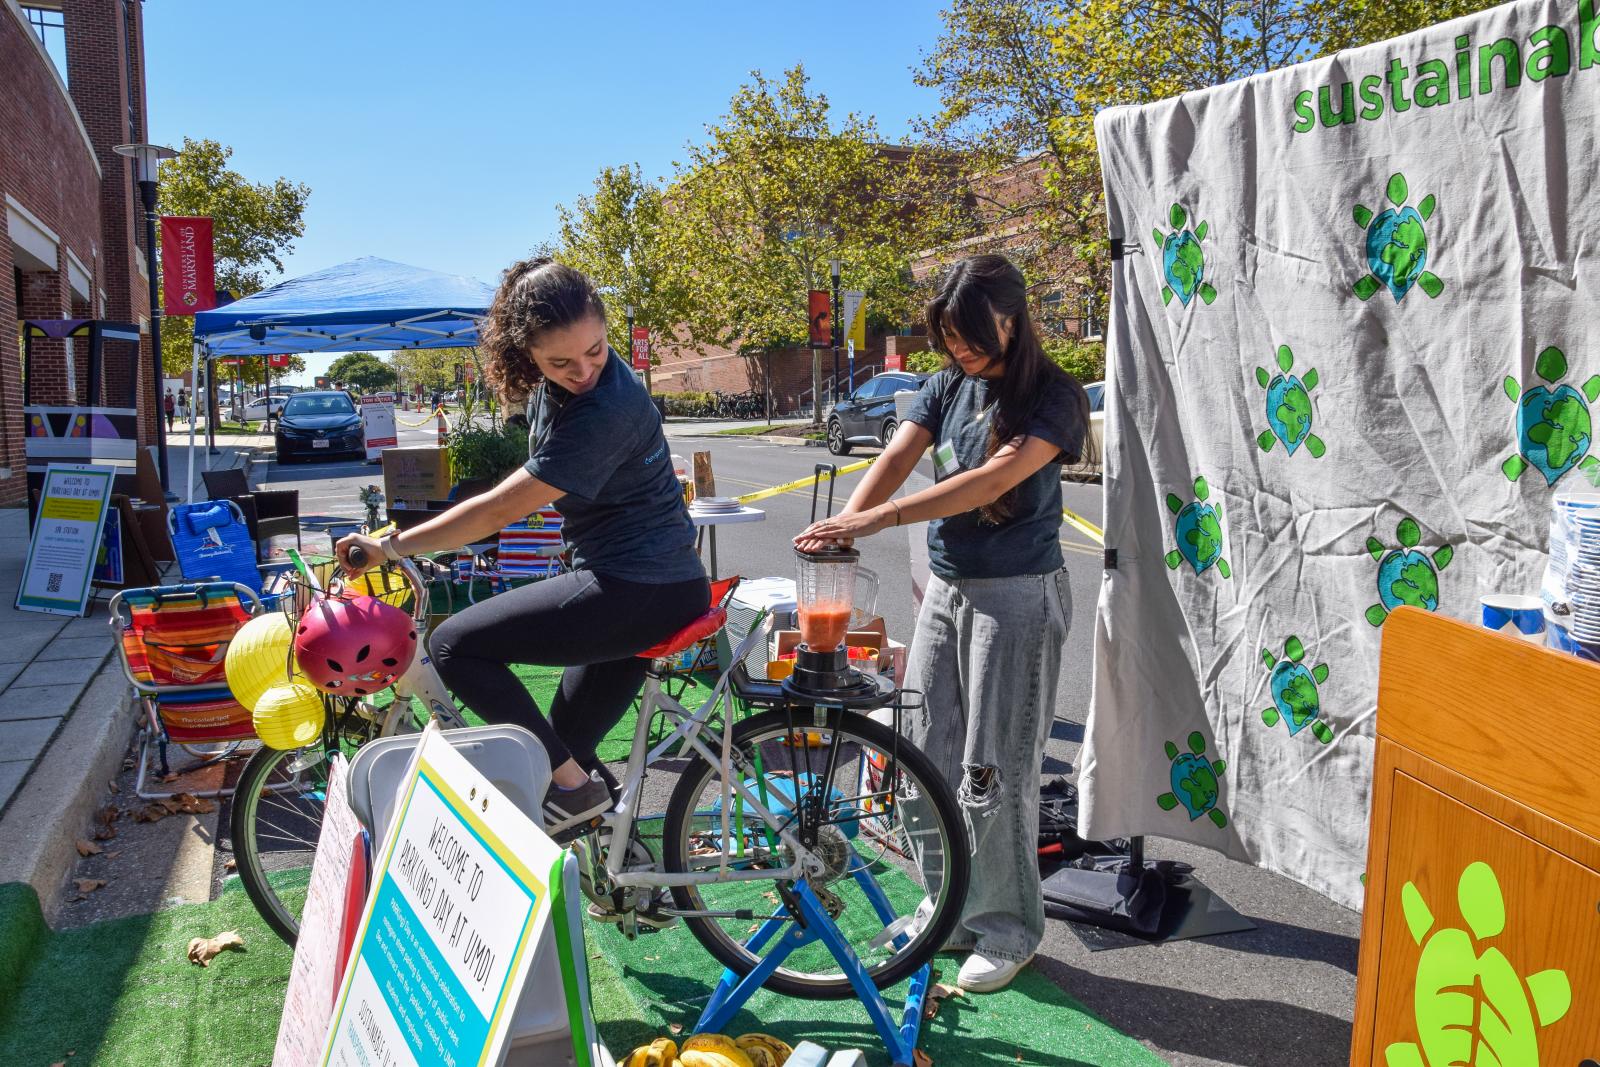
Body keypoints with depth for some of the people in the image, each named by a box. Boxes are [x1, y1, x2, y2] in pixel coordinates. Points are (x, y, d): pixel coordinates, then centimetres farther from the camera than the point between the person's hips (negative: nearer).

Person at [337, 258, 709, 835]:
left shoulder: (605, 409, -25)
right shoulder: (559, 385, 5)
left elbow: (502, 509, -21)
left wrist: (390, 545, -14)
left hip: (640, 589, -10)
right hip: (653, 585, 10)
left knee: (456, 645, -9)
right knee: (568, 742, 17)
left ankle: (573, 786, -6)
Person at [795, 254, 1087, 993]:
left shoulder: (1053, 397, -11)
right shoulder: (946, 386, 6)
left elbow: (994, 479, -26)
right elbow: (896, 459, -6)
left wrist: (882, 517, -34)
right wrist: (842, 526, -26)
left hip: (1017, 597, -6)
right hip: (944, 590, 6)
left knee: (993, 771, 0)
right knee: (925, 760, 11)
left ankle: (1007, 928, 19)